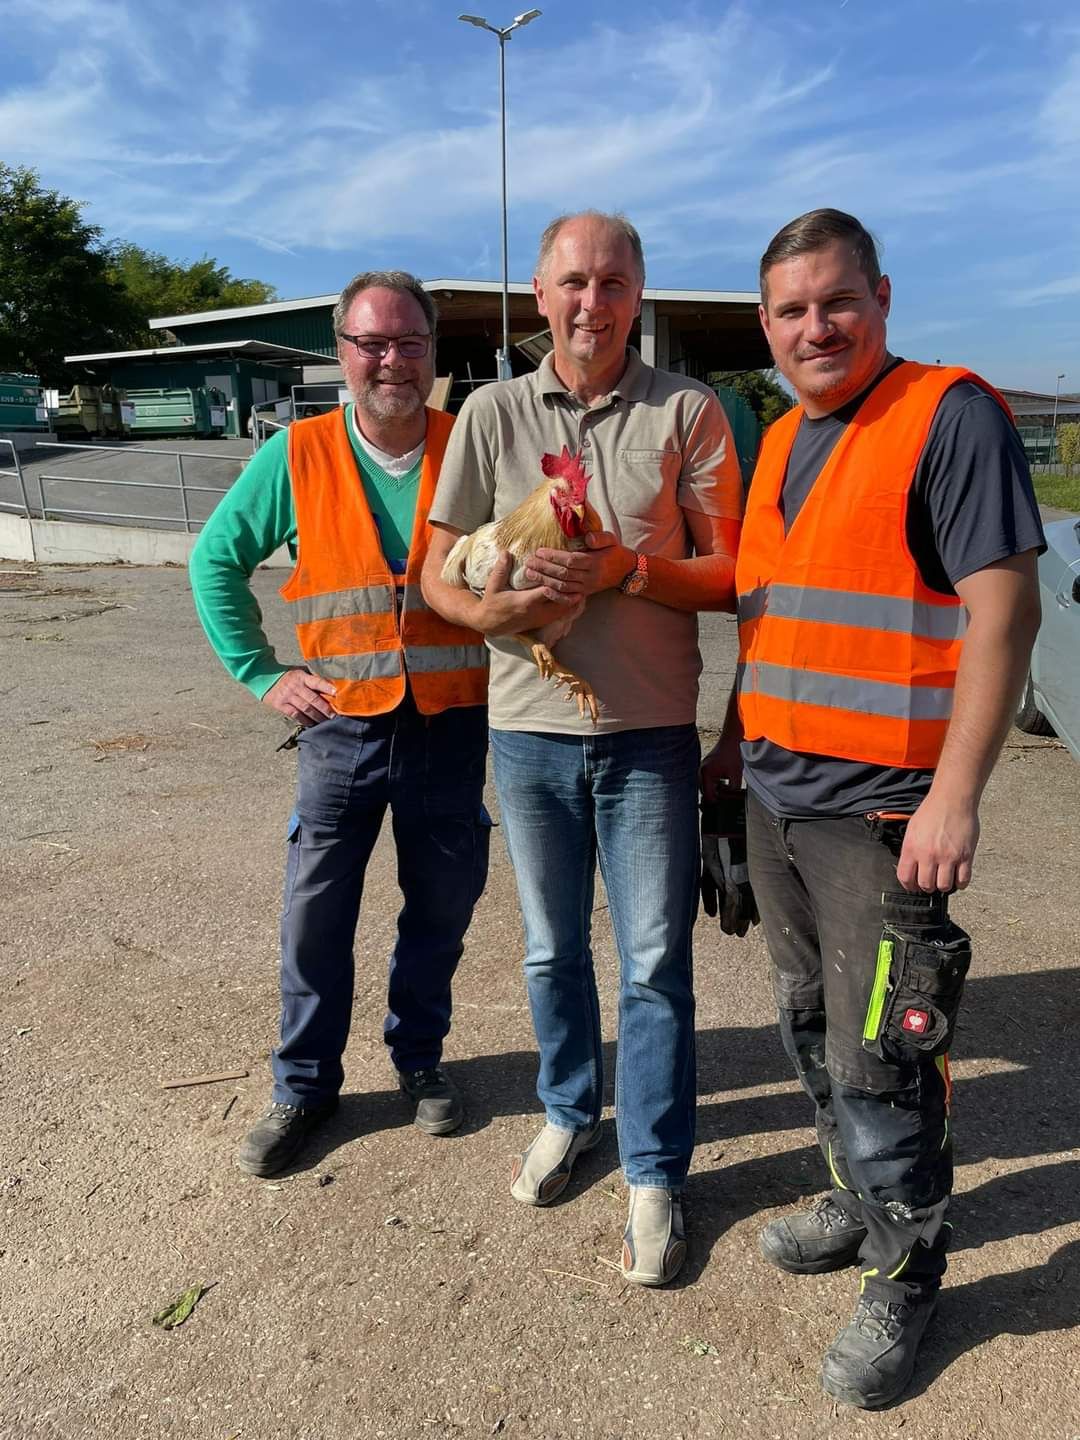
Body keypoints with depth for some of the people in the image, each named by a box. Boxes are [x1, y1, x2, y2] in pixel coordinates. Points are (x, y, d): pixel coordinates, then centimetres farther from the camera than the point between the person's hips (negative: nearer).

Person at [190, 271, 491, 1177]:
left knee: (441, 911, 13)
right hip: (341, 727, 0)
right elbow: (217, 561, 7)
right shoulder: (297, 457, -2)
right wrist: (262, 674, 0)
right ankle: (305, 1084, 27)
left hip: (450, 728, 1)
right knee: (315, 916, 6)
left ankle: (420, 1058, 36)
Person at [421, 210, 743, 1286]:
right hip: (529, 726, 2)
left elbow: (729, 576, -2)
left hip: (650, 732, -2)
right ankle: (569, 1111, 40)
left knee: (655, 963, 5)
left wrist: (630, 569, -19)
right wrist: (494, 610, -18)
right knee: (551, 948, 17)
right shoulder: (493, 412, 3)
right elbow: (437, 572, 3)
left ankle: (654, 1174, 22)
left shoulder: (687, 412, -1)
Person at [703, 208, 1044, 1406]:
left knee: (878, 1055, 2)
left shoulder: (951, 415, -10)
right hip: (775, 797, 8)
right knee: (811, 1029, 19)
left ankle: (905, 1274, 25)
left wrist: (955, 794, -21)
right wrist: (736, 740, 21)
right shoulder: (780, 442, 13)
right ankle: (859, 1205, 41)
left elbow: (1003, 609, -16)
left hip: (880, 809, -7)